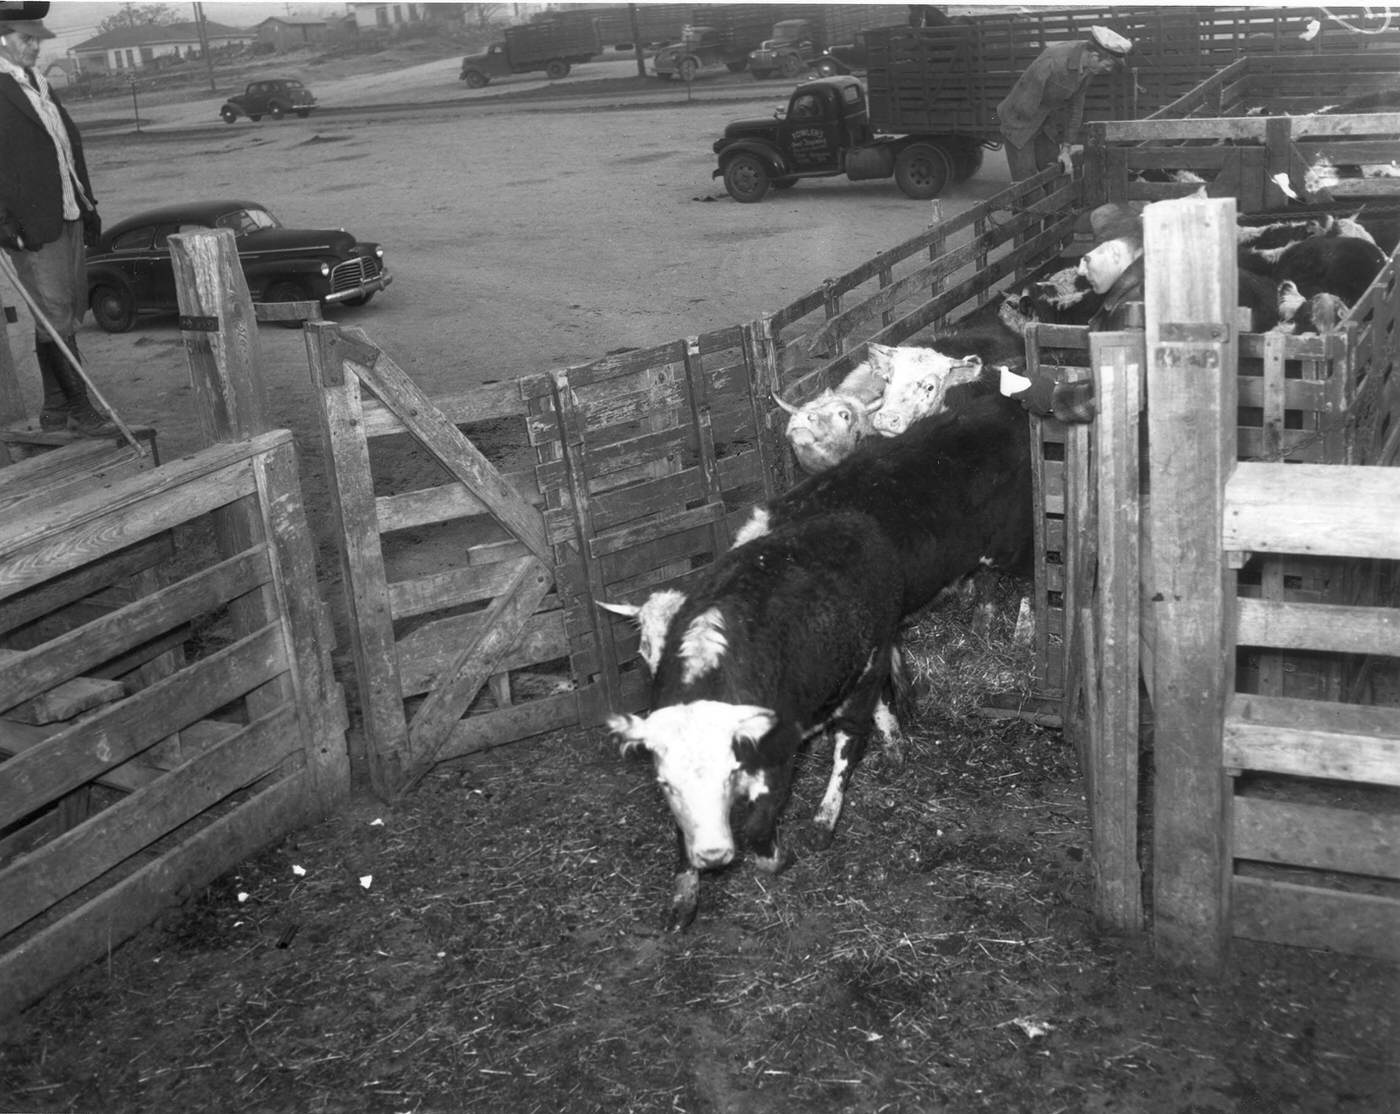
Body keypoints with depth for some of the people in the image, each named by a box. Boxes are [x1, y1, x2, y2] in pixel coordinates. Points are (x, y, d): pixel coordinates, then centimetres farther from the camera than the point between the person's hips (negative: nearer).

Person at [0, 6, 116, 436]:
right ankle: (79, 408, 2)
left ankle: (55, 408, 21)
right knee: (56, 317, -5)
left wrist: (87, 203, 19)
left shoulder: (39, 85, 17)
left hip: (68, 218, 9)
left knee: (69, 311, 12)